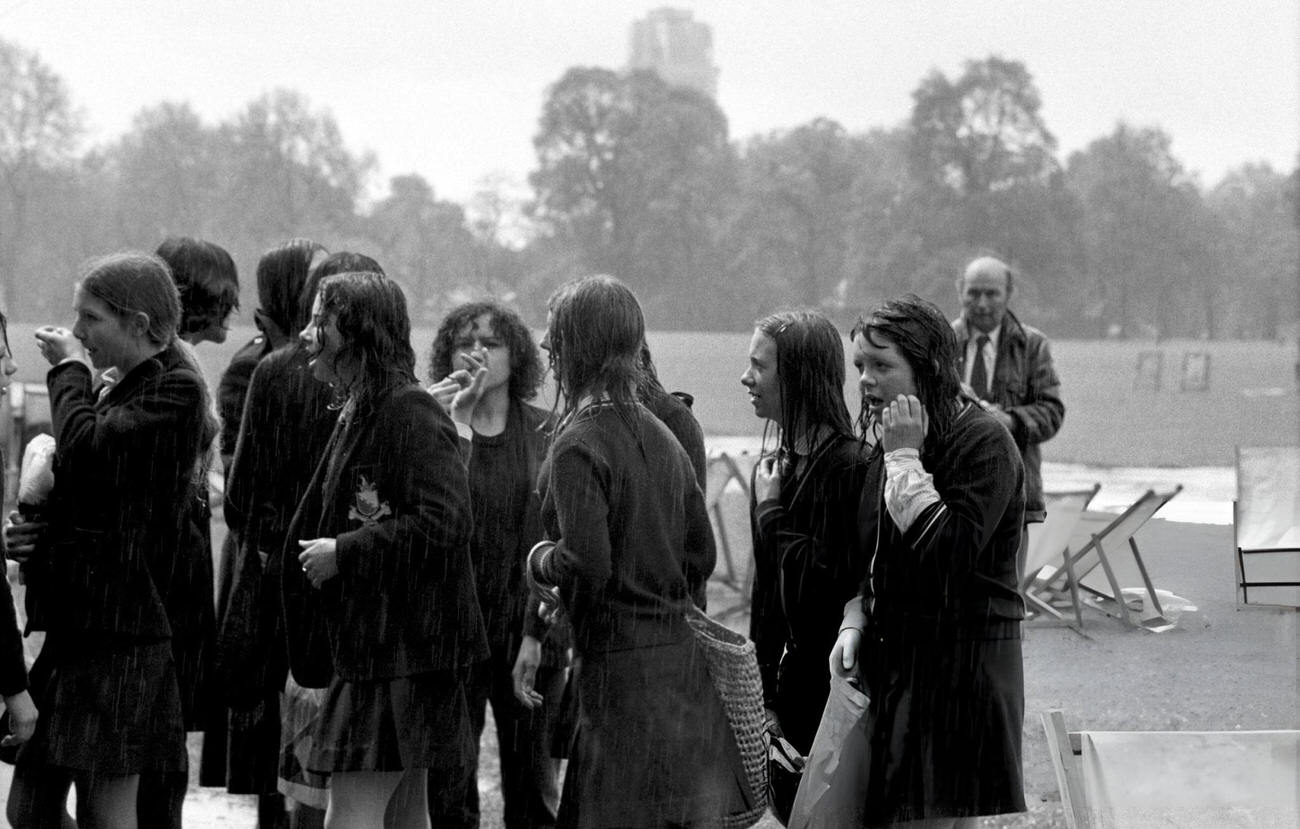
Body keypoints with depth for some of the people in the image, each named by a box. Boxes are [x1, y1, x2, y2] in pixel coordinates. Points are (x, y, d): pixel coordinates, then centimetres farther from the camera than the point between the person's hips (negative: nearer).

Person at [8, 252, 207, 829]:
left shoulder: (176, 389, -9)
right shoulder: (123, 387, 19)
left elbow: (85, 447, -21)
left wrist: (69, 370, -5)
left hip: (122, 625, -9)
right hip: (75, 619, 9)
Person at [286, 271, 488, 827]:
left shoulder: (410, 413, -14)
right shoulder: (359, 412, 15)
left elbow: (444, 524, -23)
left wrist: (344, 553, -17)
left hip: (404, 645, -10)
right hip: (372, 641, 10)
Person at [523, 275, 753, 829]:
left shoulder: (577, 447, -13)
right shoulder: (662, 436, 12)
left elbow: (587, 562, -22)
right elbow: (701, 557, 15)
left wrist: (541, 561, -3)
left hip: (621, 665, -8)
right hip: (681, 654, 8)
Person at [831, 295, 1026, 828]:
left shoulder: (983, 444, -13)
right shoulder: (887, 448, 13)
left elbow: (948, 553, -24)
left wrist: (905, 458, -17)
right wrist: (854, 624, 4)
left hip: (960, 668, -8)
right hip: (892, 664, 8)